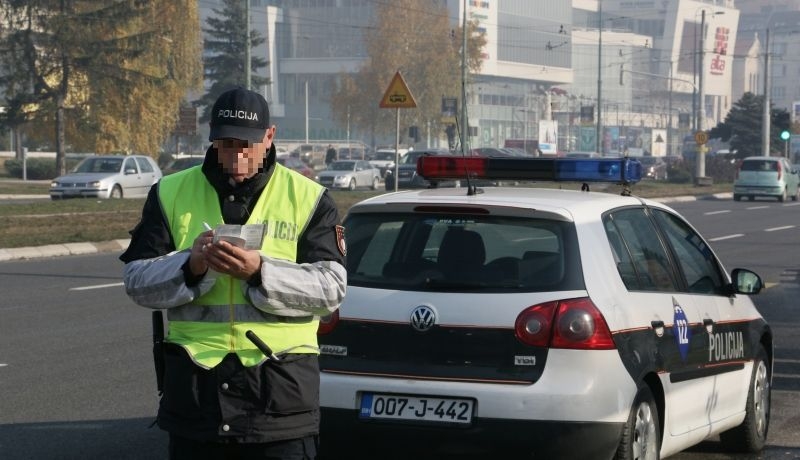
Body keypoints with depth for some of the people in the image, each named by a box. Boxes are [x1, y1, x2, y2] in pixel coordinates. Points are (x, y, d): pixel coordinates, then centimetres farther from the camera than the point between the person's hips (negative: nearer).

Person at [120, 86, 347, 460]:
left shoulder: (308, 198, 3)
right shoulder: (171, 194, 8)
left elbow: (331, 287, -6)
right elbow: (137, 281, 3)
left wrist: (260, 272, -21)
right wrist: (190, 265, -17)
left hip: (280, 386, -2)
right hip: (194, 383, 2)